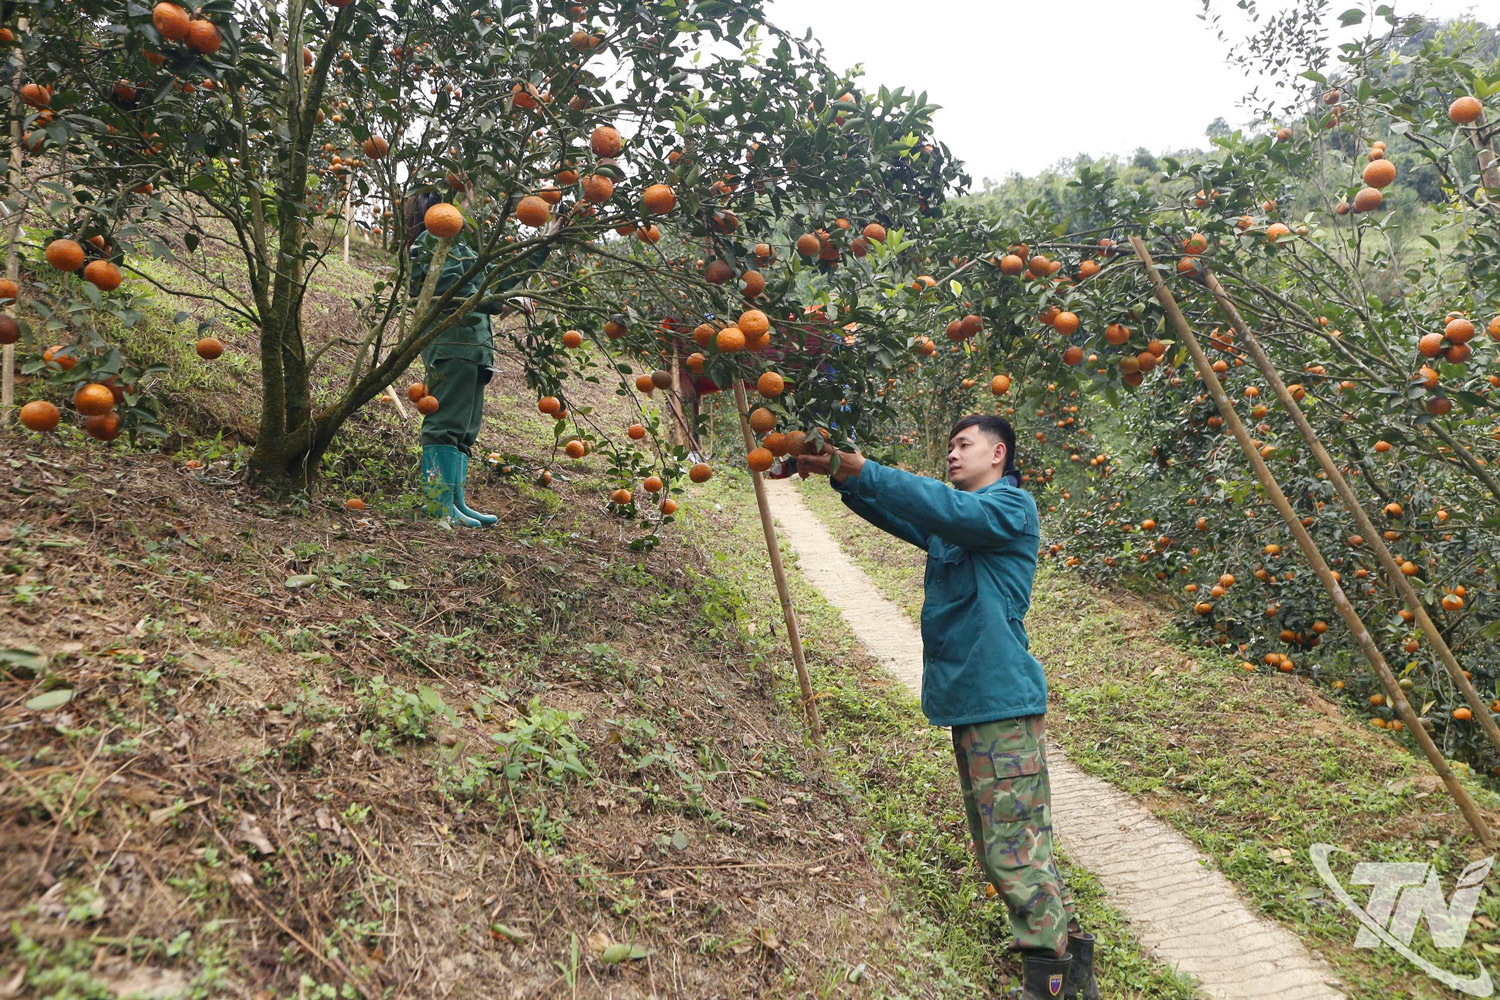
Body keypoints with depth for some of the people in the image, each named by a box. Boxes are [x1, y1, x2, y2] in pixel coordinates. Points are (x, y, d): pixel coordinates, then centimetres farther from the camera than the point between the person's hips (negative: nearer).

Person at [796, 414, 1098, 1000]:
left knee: (1015, 853, -8)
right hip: (966, 704, 9)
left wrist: (856, 469, -27)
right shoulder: (947, 526, 21)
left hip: (1003, 703, -9)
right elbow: (892, 511, 11)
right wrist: (838, 474, -9)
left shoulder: (1011, 506, -5)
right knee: (998, 852, 14)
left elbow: (951, 509, -22)